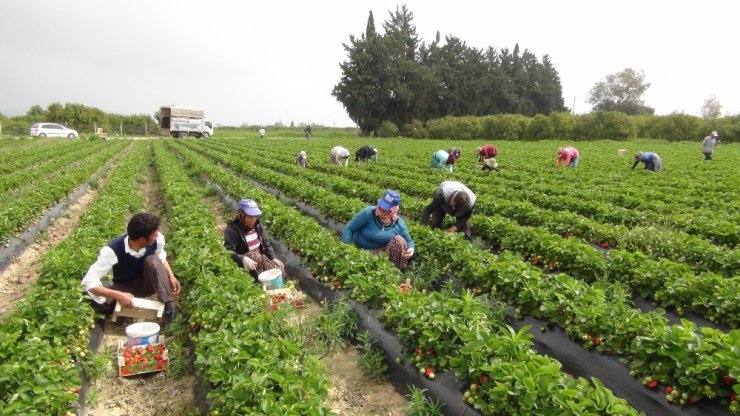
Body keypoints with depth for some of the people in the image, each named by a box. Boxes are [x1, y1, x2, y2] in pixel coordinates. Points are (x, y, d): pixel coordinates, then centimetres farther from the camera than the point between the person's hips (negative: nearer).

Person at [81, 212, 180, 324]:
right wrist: (118, 295, -43)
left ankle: (168, 305, -28)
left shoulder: (158, 239, -23)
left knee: (152, 260, -31)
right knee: (98, 301, -30)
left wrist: (171, 276, -17)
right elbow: (88, 282, -31)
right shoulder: (112, 250, -32)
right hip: (125, 288, -1)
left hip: (148, 284, 1)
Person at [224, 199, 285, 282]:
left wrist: (273, 258, -2)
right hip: (243, 266, -6)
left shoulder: (257, 225, 1)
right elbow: (228, 252, -29)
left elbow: (265, 243, 10)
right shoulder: (232, 230, -19)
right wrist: (243, 259, -47)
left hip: (260, 258, 6)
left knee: (279, 268, -12)